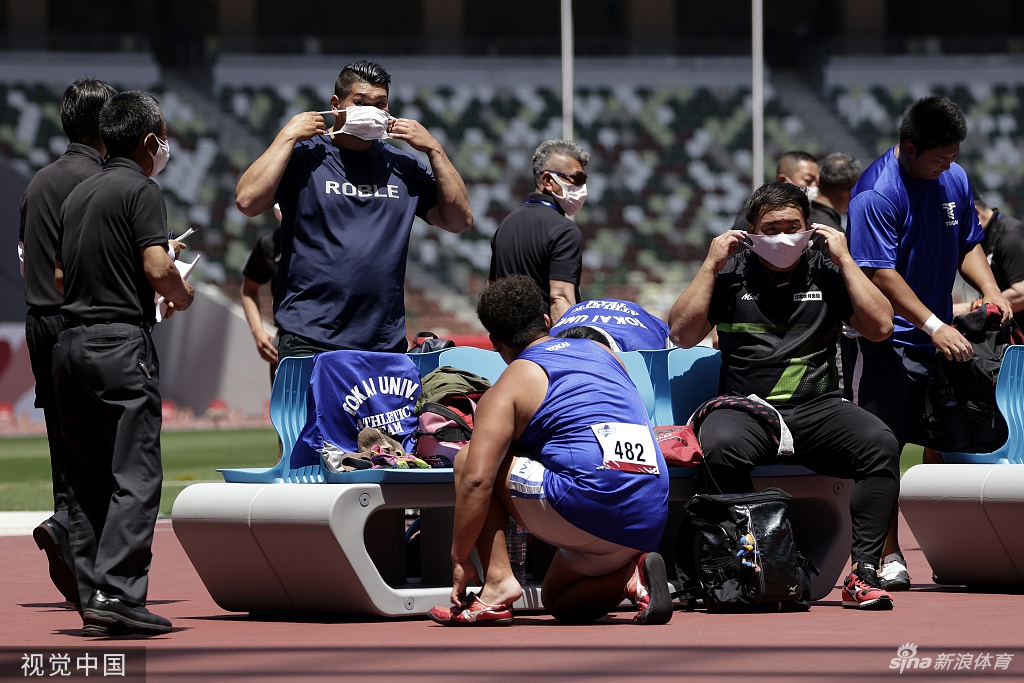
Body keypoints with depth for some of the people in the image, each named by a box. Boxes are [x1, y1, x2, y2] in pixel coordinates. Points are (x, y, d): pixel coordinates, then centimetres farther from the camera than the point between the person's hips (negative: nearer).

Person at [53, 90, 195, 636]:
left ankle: (91, 599, 7)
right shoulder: (140, 190, -6)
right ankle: (118, 592, -16)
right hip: (120, 341, -8)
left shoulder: (79, 194, 17)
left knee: (86, 482, 8)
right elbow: (157, 268, -16)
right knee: (135, 477, -8)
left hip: (70, 342, 8)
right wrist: (182, 296, 3)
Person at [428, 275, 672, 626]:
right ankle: (629, 575, 0)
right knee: (557, 601, 30)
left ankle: (497, 581, -5)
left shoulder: (509, 387, 3)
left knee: (468, 462, 10)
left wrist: (460, 560, 0)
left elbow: (477, 480, -7)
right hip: (651, 520, 7)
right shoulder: (602, 352, 22)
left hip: (588, 504, -7)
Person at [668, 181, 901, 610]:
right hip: (745, 409, -1)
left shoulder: (826, 273, 13)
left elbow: (880, 326, 1)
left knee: (880, 444, -28)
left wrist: (844, 260, 0)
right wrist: (710, 266, -1)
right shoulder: (730, 273, 10)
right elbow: (682, 334, 1)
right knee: (718, 446, -36)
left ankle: (863, 571, -28)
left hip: (818, 409, 1)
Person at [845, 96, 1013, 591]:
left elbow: (968, 244, 19)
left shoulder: (954, 179, 7)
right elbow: (880, 273, -20)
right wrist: (933, 325, -24)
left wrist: (989, 289, 0)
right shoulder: (876, 193, -17)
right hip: (884, 341, -7)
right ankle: (888, 555, -1)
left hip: (941, 338, 7)